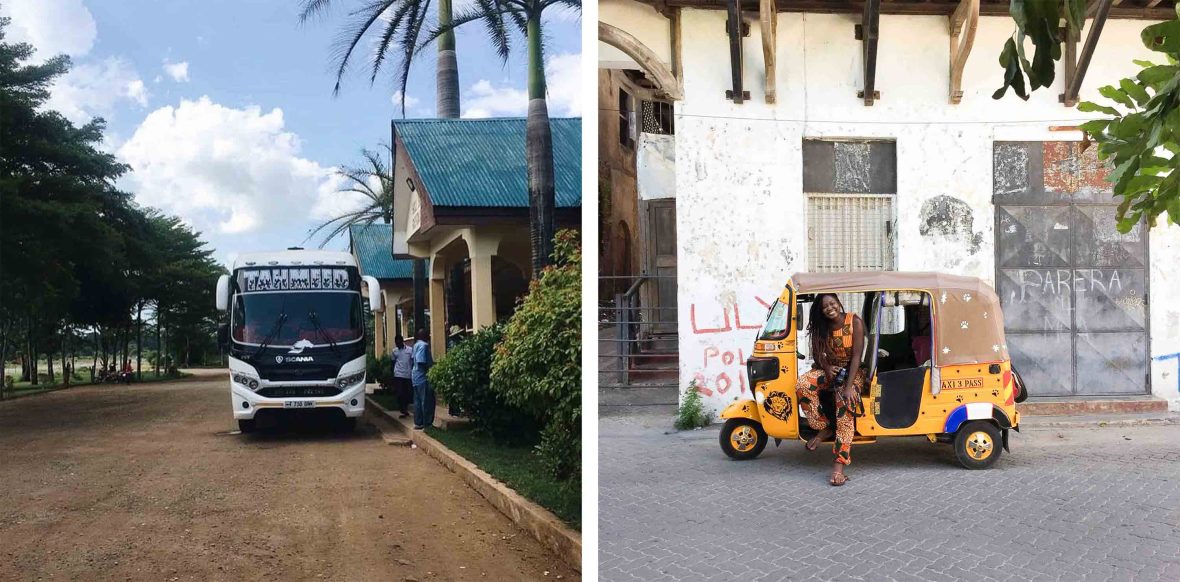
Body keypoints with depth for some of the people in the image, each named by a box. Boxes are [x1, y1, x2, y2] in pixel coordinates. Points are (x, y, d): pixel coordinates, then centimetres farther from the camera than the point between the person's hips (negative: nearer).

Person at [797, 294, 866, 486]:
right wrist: (826, 368, -17)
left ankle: (839, 465, -34)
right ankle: (824, 428, -11)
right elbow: (818, 353, 7)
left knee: (845, 407, -30)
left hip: (852, 371, -4)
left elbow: (856, 355, -17)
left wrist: (848, 387, -26)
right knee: (803, 383, -28)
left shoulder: (854, 322, -13)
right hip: (829, 369, 4)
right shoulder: (822, 327, 1)